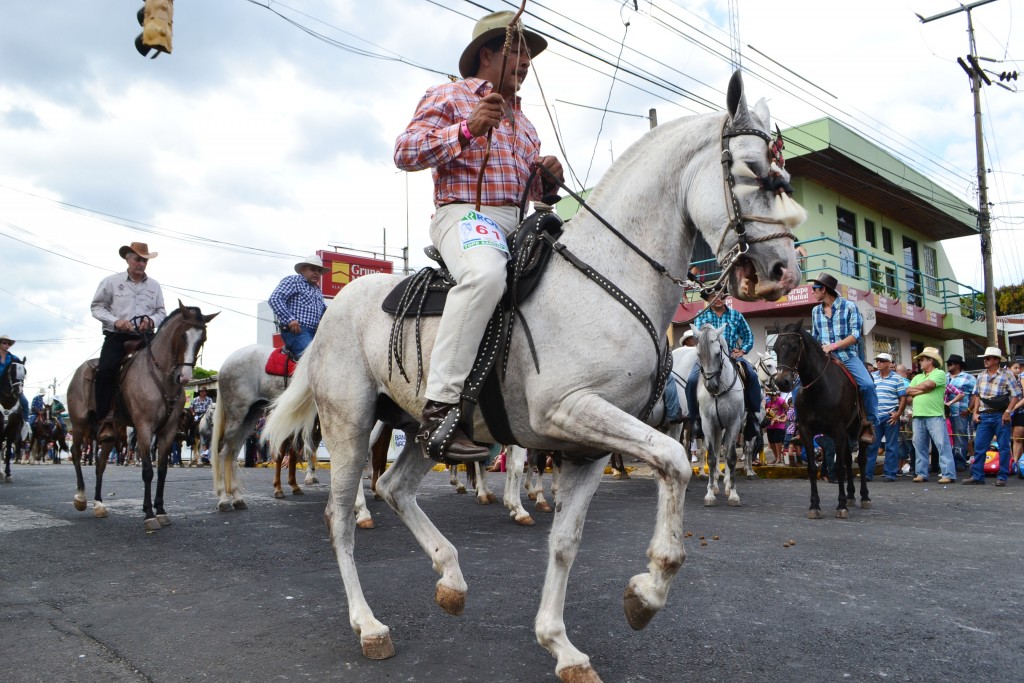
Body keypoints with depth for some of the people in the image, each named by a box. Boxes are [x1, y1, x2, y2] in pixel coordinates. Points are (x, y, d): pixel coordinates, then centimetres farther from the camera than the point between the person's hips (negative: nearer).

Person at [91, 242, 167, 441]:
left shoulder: (154, 286, 14)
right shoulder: (111, 281, 5)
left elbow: (161, 312, 15)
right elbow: (97, 306, 4)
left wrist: (152, 320, -9)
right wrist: (115, 321, -13)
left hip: (144, 337, 3)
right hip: (117, 336, -3)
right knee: (106, 369, -26)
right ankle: (105, 421, -23)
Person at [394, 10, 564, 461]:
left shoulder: (524, 121, 30)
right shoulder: (448, 96, 9)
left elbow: (534, 189, 31)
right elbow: (404, 152, -5)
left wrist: (548, 179, 6)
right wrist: (468, 128, -16)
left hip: (521, 223, 8)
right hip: (467, 215, -8)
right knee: (485, 275, -40)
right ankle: (439, 412, -40)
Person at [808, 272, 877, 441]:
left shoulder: (849, 307, 0)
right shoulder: (816, 311, 13)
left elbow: (855, 335, -6)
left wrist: (835, 345, -18)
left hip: (847, 356, -4)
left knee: (867, 384, -26)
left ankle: (868, 422, -8)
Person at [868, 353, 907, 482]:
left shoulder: (897, 378, 2)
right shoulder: (871, 377, 10)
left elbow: (903, 397, -1)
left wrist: (898, 413, -10)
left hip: (891, 417, -2)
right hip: (874, 417, 2)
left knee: (891, 446, 3)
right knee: (871, 445, 2)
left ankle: (890, 473, 9)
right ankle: (867, 473, 5)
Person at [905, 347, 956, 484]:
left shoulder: (939, 374, 2)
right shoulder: (917, 377, 23)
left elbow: (927, 385, -13)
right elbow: (908, 392, 9)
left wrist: (914, 389, 5)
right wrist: (923, 390, -5)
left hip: (935, 416, -7)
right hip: (918, 416, 7)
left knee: (942, 444, -9)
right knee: (920, 446, 8)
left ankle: (948, 474, -9)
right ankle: (922, 473, 13)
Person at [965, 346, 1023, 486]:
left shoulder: (1007, 374, -3)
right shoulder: (981, 376, 12)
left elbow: (1016, 395, -5)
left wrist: (1008, 412, -14)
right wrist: (975, 412, 7)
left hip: (1000, 416, -4)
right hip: (984, 416, 4)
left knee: (1004, 447, 2)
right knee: (979, 447, 2)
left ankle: (1002, 477, 8)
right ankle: (977, 476, 8)